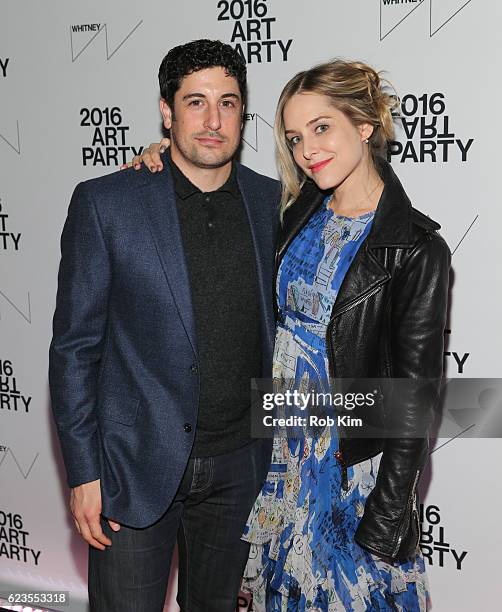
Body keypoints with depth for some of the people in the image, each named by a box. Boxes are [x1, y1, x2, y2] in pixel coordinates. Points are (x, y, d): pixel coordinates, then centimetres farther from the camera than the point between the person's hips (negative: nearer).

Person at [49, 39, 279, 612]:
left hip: (240, 466, 3)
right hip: (136, 464, -3)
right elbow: (74, 345, -6)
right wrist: (83, 472, -8)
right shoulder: (104, 203, -8)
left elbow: (283, 330, 9)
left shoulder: (274, 202, 2)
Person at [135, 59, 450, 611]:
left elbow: (414, 394, -16)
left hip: (353, 456, -5)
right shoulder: (300, 210, -1)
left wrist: (389, 514, -15)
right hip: (280, 442, 6)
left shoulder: (417, 249, -18)